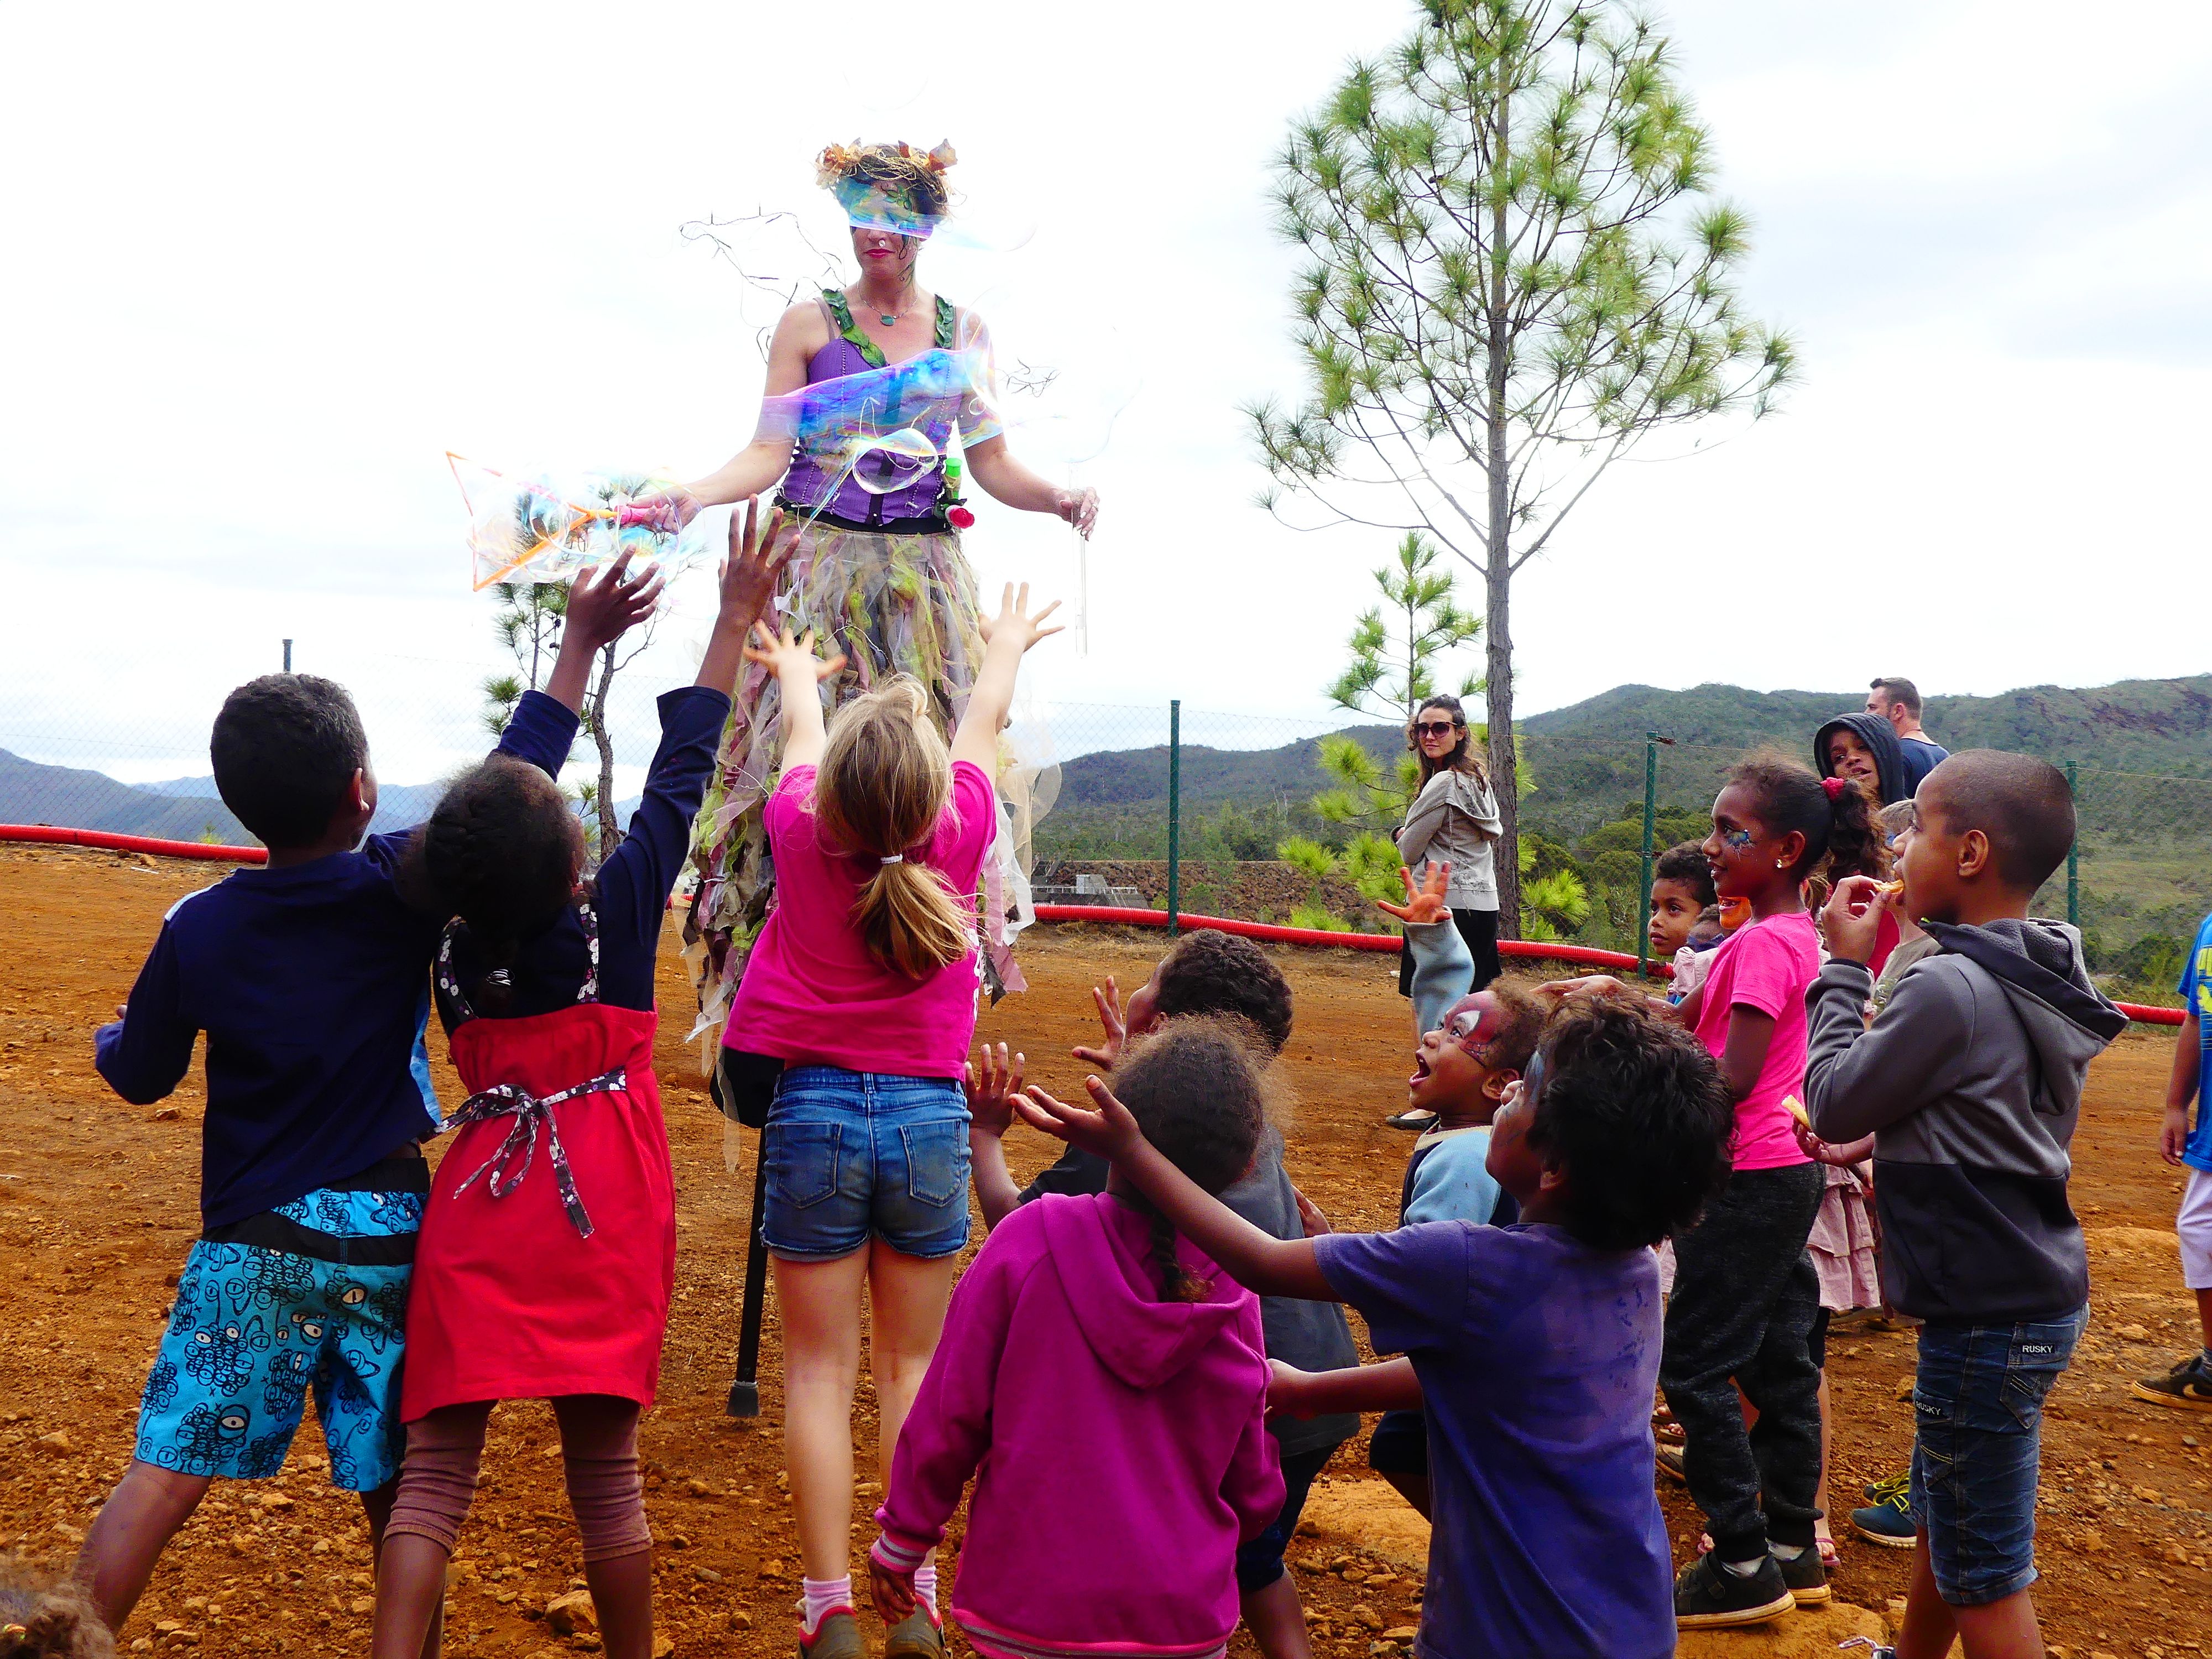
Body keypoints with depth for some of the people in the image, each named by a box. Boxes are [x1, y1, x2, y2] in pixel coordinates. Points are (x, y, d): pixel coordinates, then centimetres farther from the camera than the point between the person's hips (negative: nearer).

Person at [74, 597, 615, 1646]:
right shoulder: (406, 885, -7)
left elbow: (140, 1077, 8)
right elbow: (515, 782, 4)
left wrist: (107, 1038, 33)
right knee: (396, 1489, 11)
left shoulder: (197, 929, -4)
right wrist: (580, 644, 11)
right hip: (392, 1234, 0)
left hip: (258, 1241, 0)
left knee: (162, 1478, 2)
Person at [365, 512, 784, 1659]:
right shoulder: (617, 909, -10)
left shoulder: (456, 929, -2)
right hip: (603, 1211, -1)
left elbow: (516, 774, 11)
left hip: (480, 1202, 2)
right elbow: (681, 770, -1)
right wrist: (737, 617, 6)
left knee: (435, 1463, 4)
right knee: (604, 1465, 9)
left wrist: (582, 641, 20)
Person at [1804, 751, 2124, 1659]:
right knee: (1942, 1515, 27)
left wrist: (1844, 967, -6)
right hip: (2036, 1288, 10)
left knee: (1983, 1573, 0)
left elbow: (1834, 1104, -12)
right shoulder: (2045, 979, 7)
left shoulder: (1949, 988, -22)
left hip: (1988, 1317, -10)